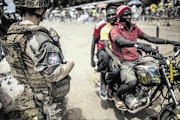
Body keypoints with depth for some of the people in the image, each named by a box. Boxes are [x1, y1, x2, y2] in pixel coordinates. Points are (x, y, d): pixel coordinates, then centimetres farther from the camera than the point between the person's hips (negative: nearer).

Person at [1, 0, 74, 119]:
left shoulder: (13, 32, -8)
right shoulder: (38, 38, -36)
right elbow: (56, 76, -35)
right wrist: (70, 63, -15)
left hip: (35, 88, 8)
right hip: (51, 91, -8)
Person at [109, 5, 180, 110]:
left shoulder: (134, 28, 15)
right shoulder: (115, 29, -6)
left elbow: (150, 38, 12)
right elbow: (121, 41, -29)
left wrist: (170, 42, 4)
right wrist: (138, 44, -47)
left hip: (137, 58, 7)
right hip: (125, 61, -7)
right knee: (132, 83, -31)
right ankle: (117, 96, 3)